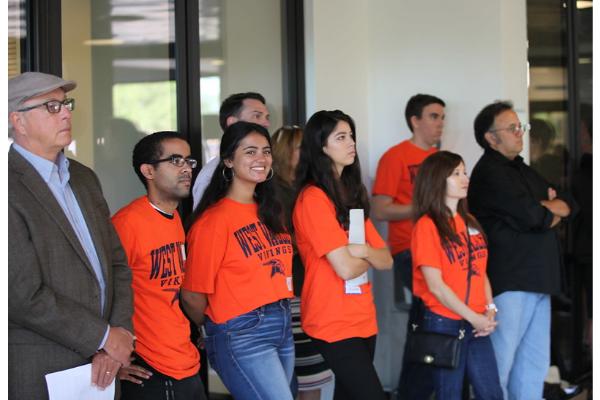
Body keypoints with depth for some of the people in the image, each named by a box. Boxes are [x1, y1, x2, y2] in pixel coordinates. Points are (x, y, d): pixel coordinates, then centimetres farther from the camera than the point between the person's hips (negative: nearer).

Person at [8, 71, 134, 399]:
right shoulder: (12, 188, -14)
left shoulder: (84, 177, 12)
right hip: (42, 373, -7)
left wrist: (120, 334, -4)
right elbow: (24, 296, -19)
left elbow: (117, 263, 11)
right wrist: (105, 337, -11)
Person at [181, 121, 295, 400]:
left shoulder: (270, 211, 11)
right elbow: (193, 296, -9)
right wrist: (220, 332, 7)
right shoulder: (215, 220, -13)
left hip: (283, 328, 7)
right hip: (242, 336, -7)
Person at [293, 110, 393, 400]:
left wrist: (364, 251, -12)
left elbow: (386, 260, 9)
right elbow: (345, 268, -19)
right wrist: (369, 258, 2)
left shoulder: (351, 194, 13)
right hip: (334, 323, -8)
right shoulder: (313, 198, -14)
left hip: (363, 319, 8)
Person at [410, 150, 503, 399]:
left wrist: (490, 311, -2)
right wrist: (473, 317, -12)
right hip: (444, 324, -6)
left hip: (477, 325, 6)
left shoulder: (469, 222, 12)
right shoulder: (427, 226, -10)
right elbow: (436, 286, -14)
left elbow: (480, 271, 12)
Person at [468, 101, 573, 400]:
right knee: (501, 359, -8)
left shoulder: (522, 170, 21)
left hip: (537, 280, 9)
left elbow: (568, 205, 18)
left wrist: (545, 208, -3)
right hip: (509, 282, -9)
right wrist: (551, 209, 3)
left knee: (535, 363, 11)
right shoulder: (490, 173, -8)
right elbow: (531, 216, -18)